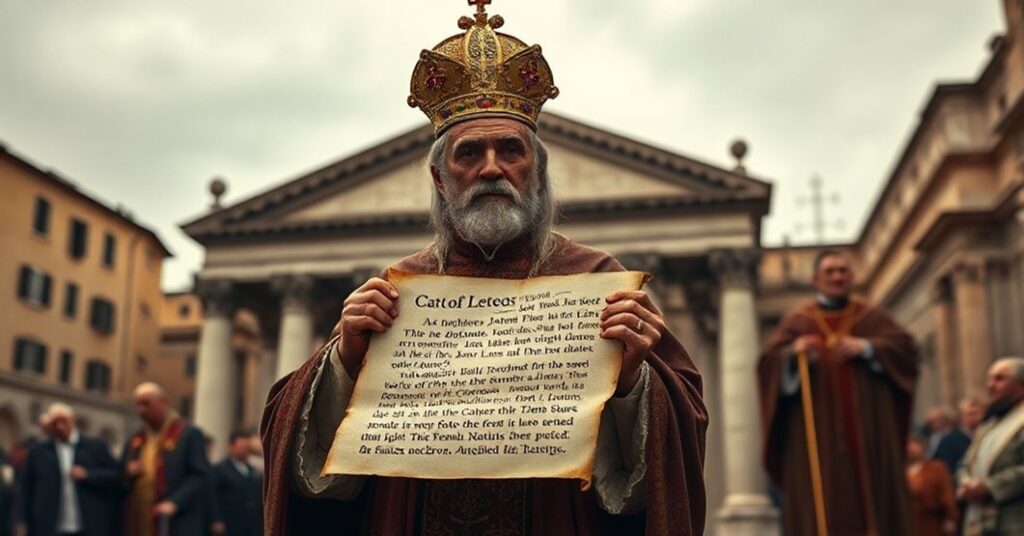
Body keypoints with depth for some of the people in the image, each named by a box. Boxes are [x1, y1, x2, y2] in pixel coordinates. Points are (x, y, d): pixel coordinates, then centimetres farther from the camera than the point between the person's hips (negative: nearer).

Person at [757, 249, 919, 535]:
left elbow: (905, 348, 4)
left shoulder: (873, 317, 16)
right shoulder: (796, 322, 10)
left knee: (874, 494, -1)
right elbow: (769, 363, -1)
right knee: (822, 508, -8)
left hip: (869, 432, 2)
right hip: (817, 434, -2)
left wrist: (866, 347, -12)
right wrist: (793, 354, -23)